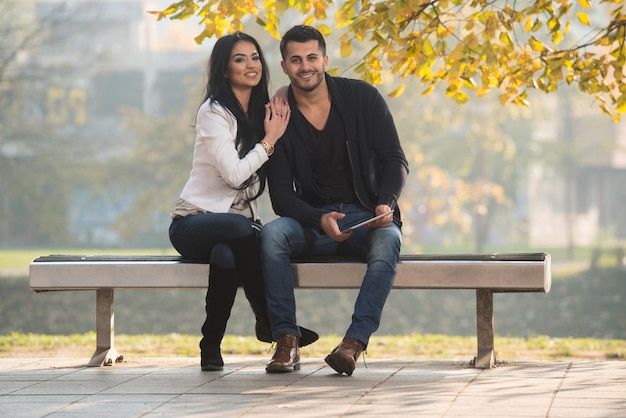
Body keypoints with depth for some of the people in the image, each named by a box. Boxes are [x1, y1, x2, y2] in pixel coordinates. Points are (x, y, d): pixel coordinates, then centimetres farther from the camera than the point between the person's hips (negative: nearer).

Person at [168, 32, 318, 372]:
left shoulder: (261, 112, 14)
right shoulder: (213, 112, -8)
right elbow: (234, 174, -17)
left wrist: (274, 134, 1)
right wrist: (270, 140, -8)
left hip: (239, 223, 4)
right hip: (194, 222, -4)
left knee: (226, 256, -36)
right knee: (238, 229, -41)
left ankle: (212, 345, -26)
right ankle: (268, 320, -28)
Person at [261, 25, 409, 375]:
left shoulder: (363, 98, -2)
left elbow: (395, 160, -1)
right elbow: (281, 193, -5)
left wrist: (386, 204, -22)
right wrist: (320, 221, -24)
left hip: (366, 216, -1)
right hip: (311, 220, 1)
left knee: (388, 241, -35)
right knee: (272, 234, -31)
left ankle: (354, 343, -39)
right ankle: (287, 342, -29)